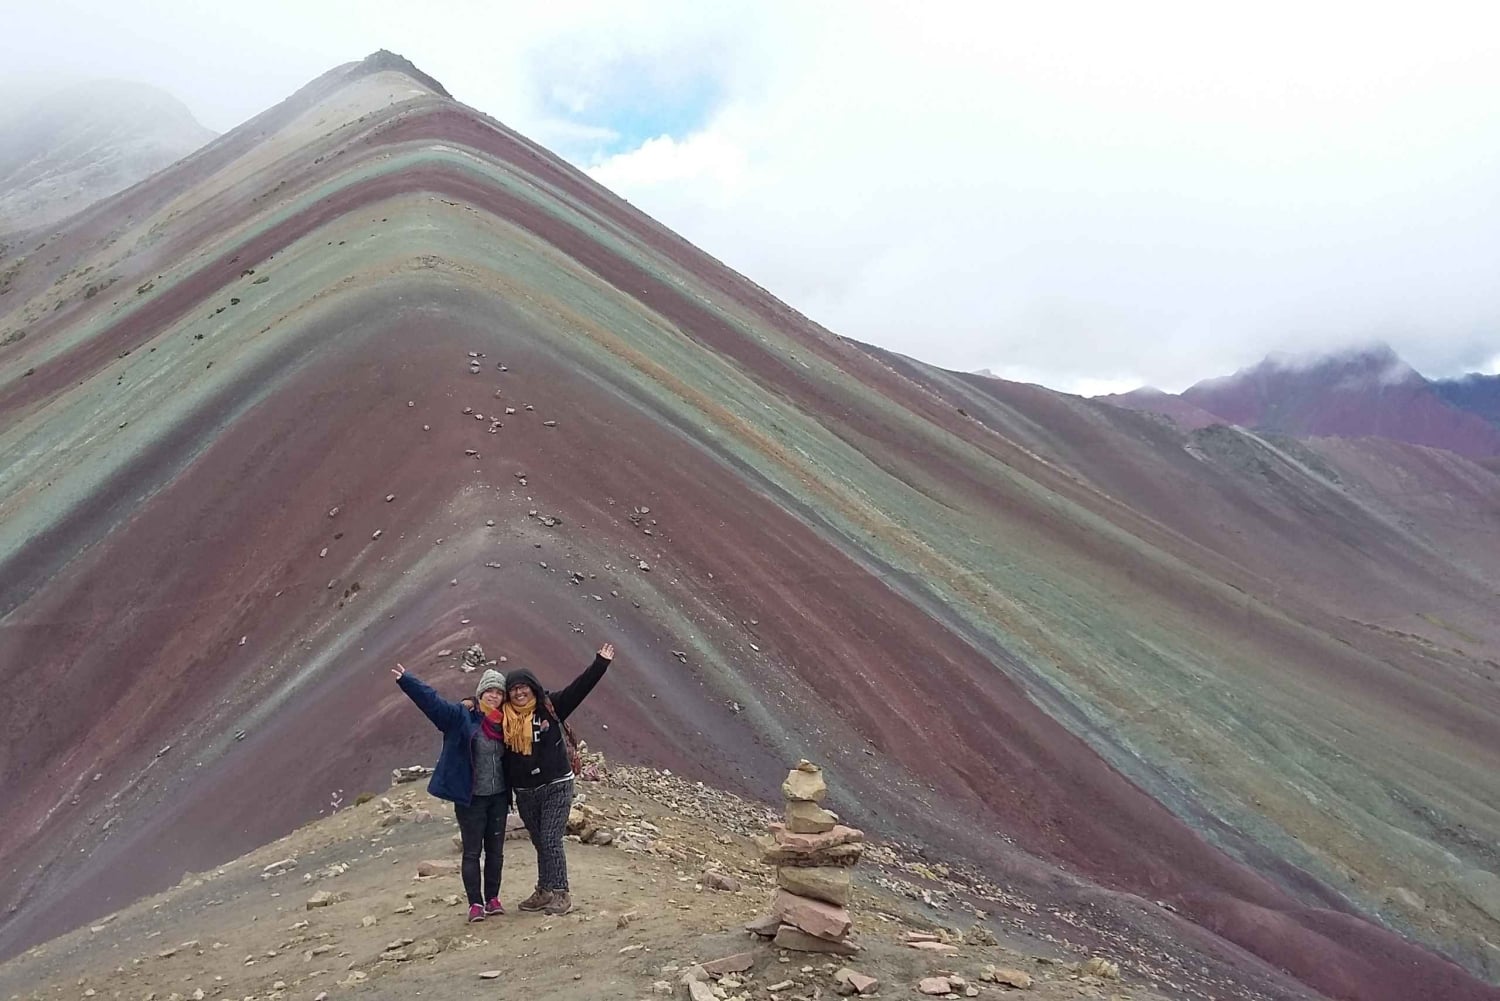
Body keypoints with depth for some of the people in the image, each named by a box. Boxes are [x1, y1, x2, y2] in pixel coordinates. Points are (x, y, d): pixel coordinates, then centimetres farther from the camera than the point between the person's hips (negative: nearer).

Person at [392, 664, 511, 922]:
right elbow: (431, 700, -21)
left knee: (495, 851, 11)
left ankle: (492, 899, 22)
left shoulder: (504, 723, 4)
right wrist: (406, 680, -31)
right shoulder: (461, 715, -10)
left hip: (498, 798, 5)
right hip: (470, 799, -5)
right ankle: (475, 903, 9)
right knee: (472, 852, 2)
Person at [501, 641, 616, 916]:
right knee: (540, 843, 13)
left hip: (556, 786, -4)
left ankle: (561, 894, 0)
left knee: (551, 841, -7)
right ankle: (544, 892, 21)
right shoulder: (504, 717, 0)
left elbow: (580, 687, -9)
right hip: (525, 793, 4)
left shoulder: (549, 707, -7)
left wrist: (600, 663, -12)